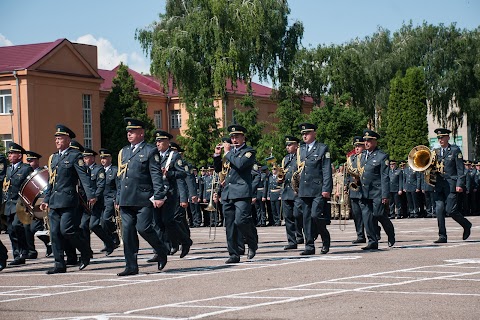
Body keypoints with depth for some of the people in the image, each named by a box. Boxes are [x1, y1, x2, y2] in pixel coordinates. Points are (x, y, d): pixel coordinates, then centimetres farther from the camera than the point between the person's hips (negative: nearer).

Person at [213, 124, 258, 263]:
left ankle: (253, 242, 8)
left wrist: (228, 152, -7)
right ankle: (234, 254, 7)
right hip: (227, 193, 7)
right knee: (230, 225, 3)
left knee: (240, 221, -18)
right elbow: (218, 169, 24)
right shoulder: (229, 151, 21)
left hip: (242, 193, -6)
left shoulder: (249, 151, 1)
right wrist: (217, 155, 9)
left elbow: (240, 164, -17)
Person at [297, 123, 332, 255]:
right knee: (307, 218, 4)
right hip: (304, 190, 6)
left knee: (315, 215, -14)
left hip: (319, 190, -6)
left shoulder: (323, 149, 0)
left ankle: (326, 239, 8)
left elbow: (327, 171, -6)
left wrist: (326, 189, -13)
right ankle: (309, 246, 7)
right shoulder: (301, 150, 17)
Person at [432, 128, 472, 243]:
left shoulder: (455, 150, 0)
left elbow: (460, 169, -4)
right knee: (439, 210, -3)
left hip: (451, 184, -5)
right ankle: (442, 236, 1)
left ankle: (466, 225, 18)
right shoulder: (436, 152, 15)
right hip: (439, 185, 5)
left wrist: (460, 184, -11)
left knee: (451, 210, -9)